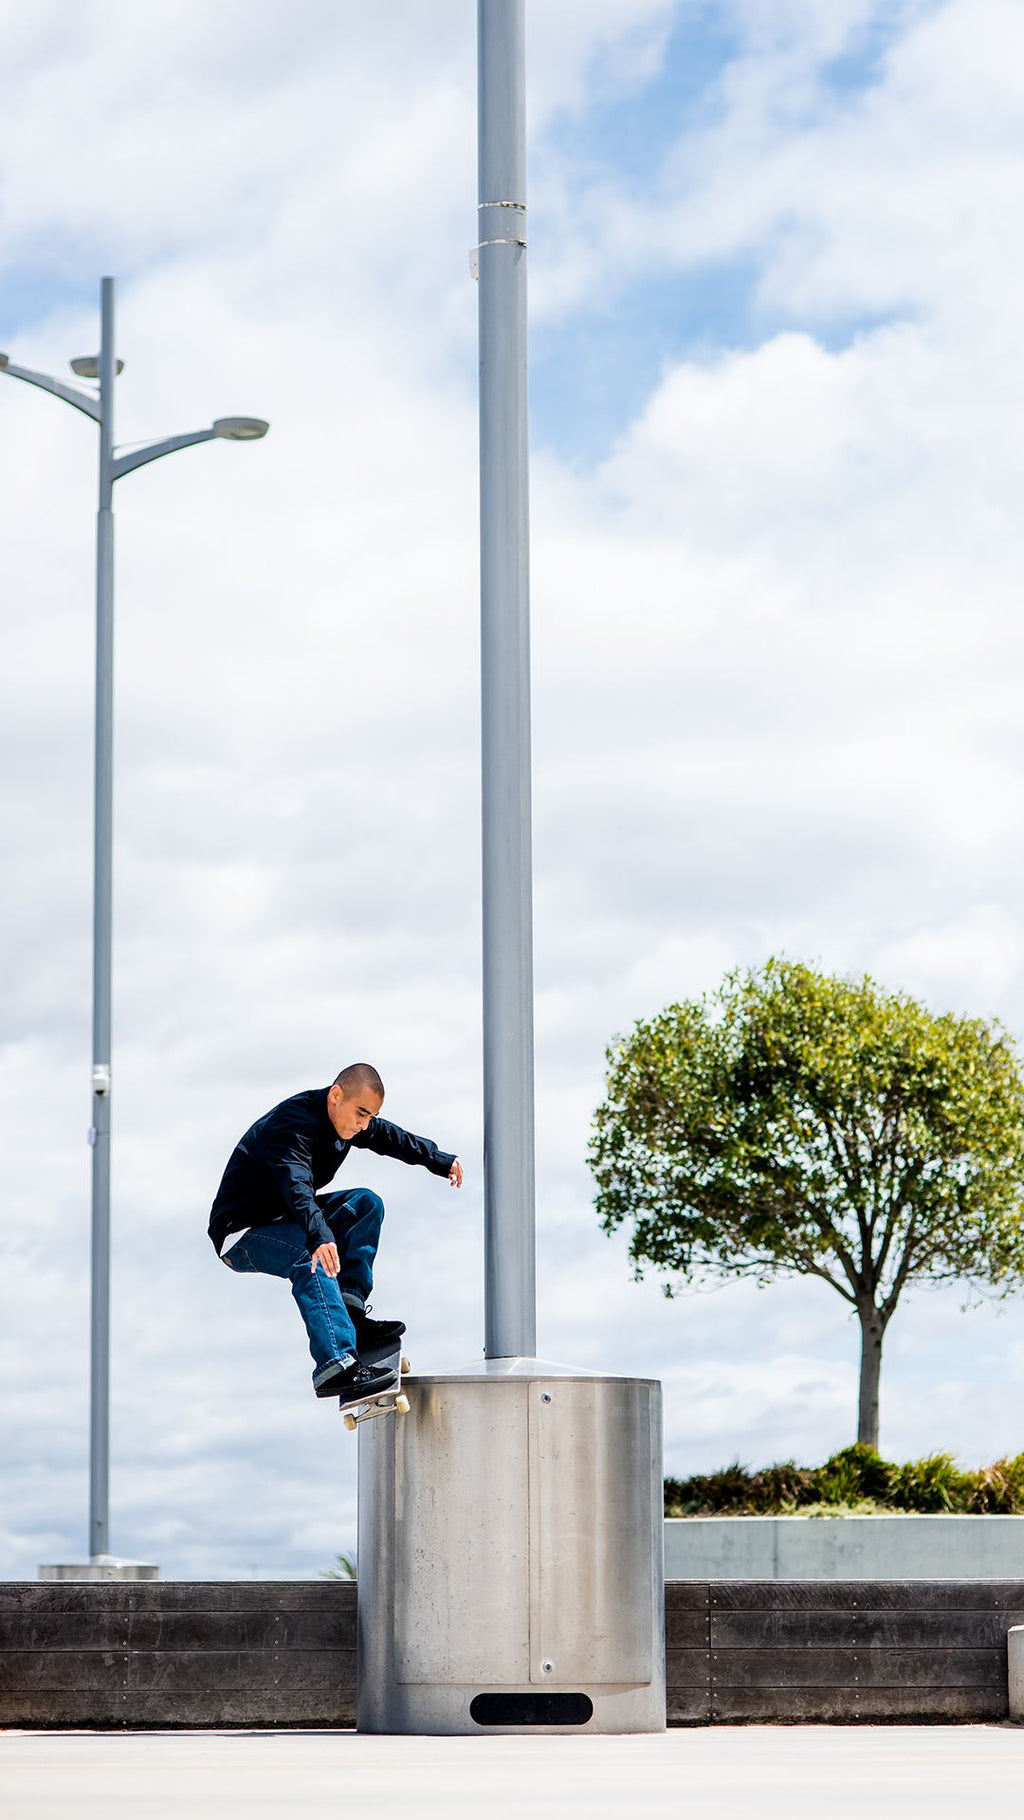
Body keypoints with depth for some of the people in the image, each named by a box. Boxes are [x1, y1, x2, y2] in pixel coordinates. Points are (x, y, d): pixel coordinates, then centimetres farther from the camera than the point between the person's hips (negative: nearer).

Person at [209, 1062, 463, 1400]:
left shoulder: (345, 1118, 1)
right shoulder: (291, 1124, -27)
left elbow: (391, 1137, 21)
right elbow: (296, 1185, -45)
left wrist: (440, 1161, 31)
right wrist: (321, 1236, -60)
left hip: (288, 1219, 9)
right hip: (242, 1234, -9)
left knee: (366, 1203, -4)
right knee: (311, 1254, -36)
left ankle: (349, 1312, -14)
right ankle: (336, 1365, -47)